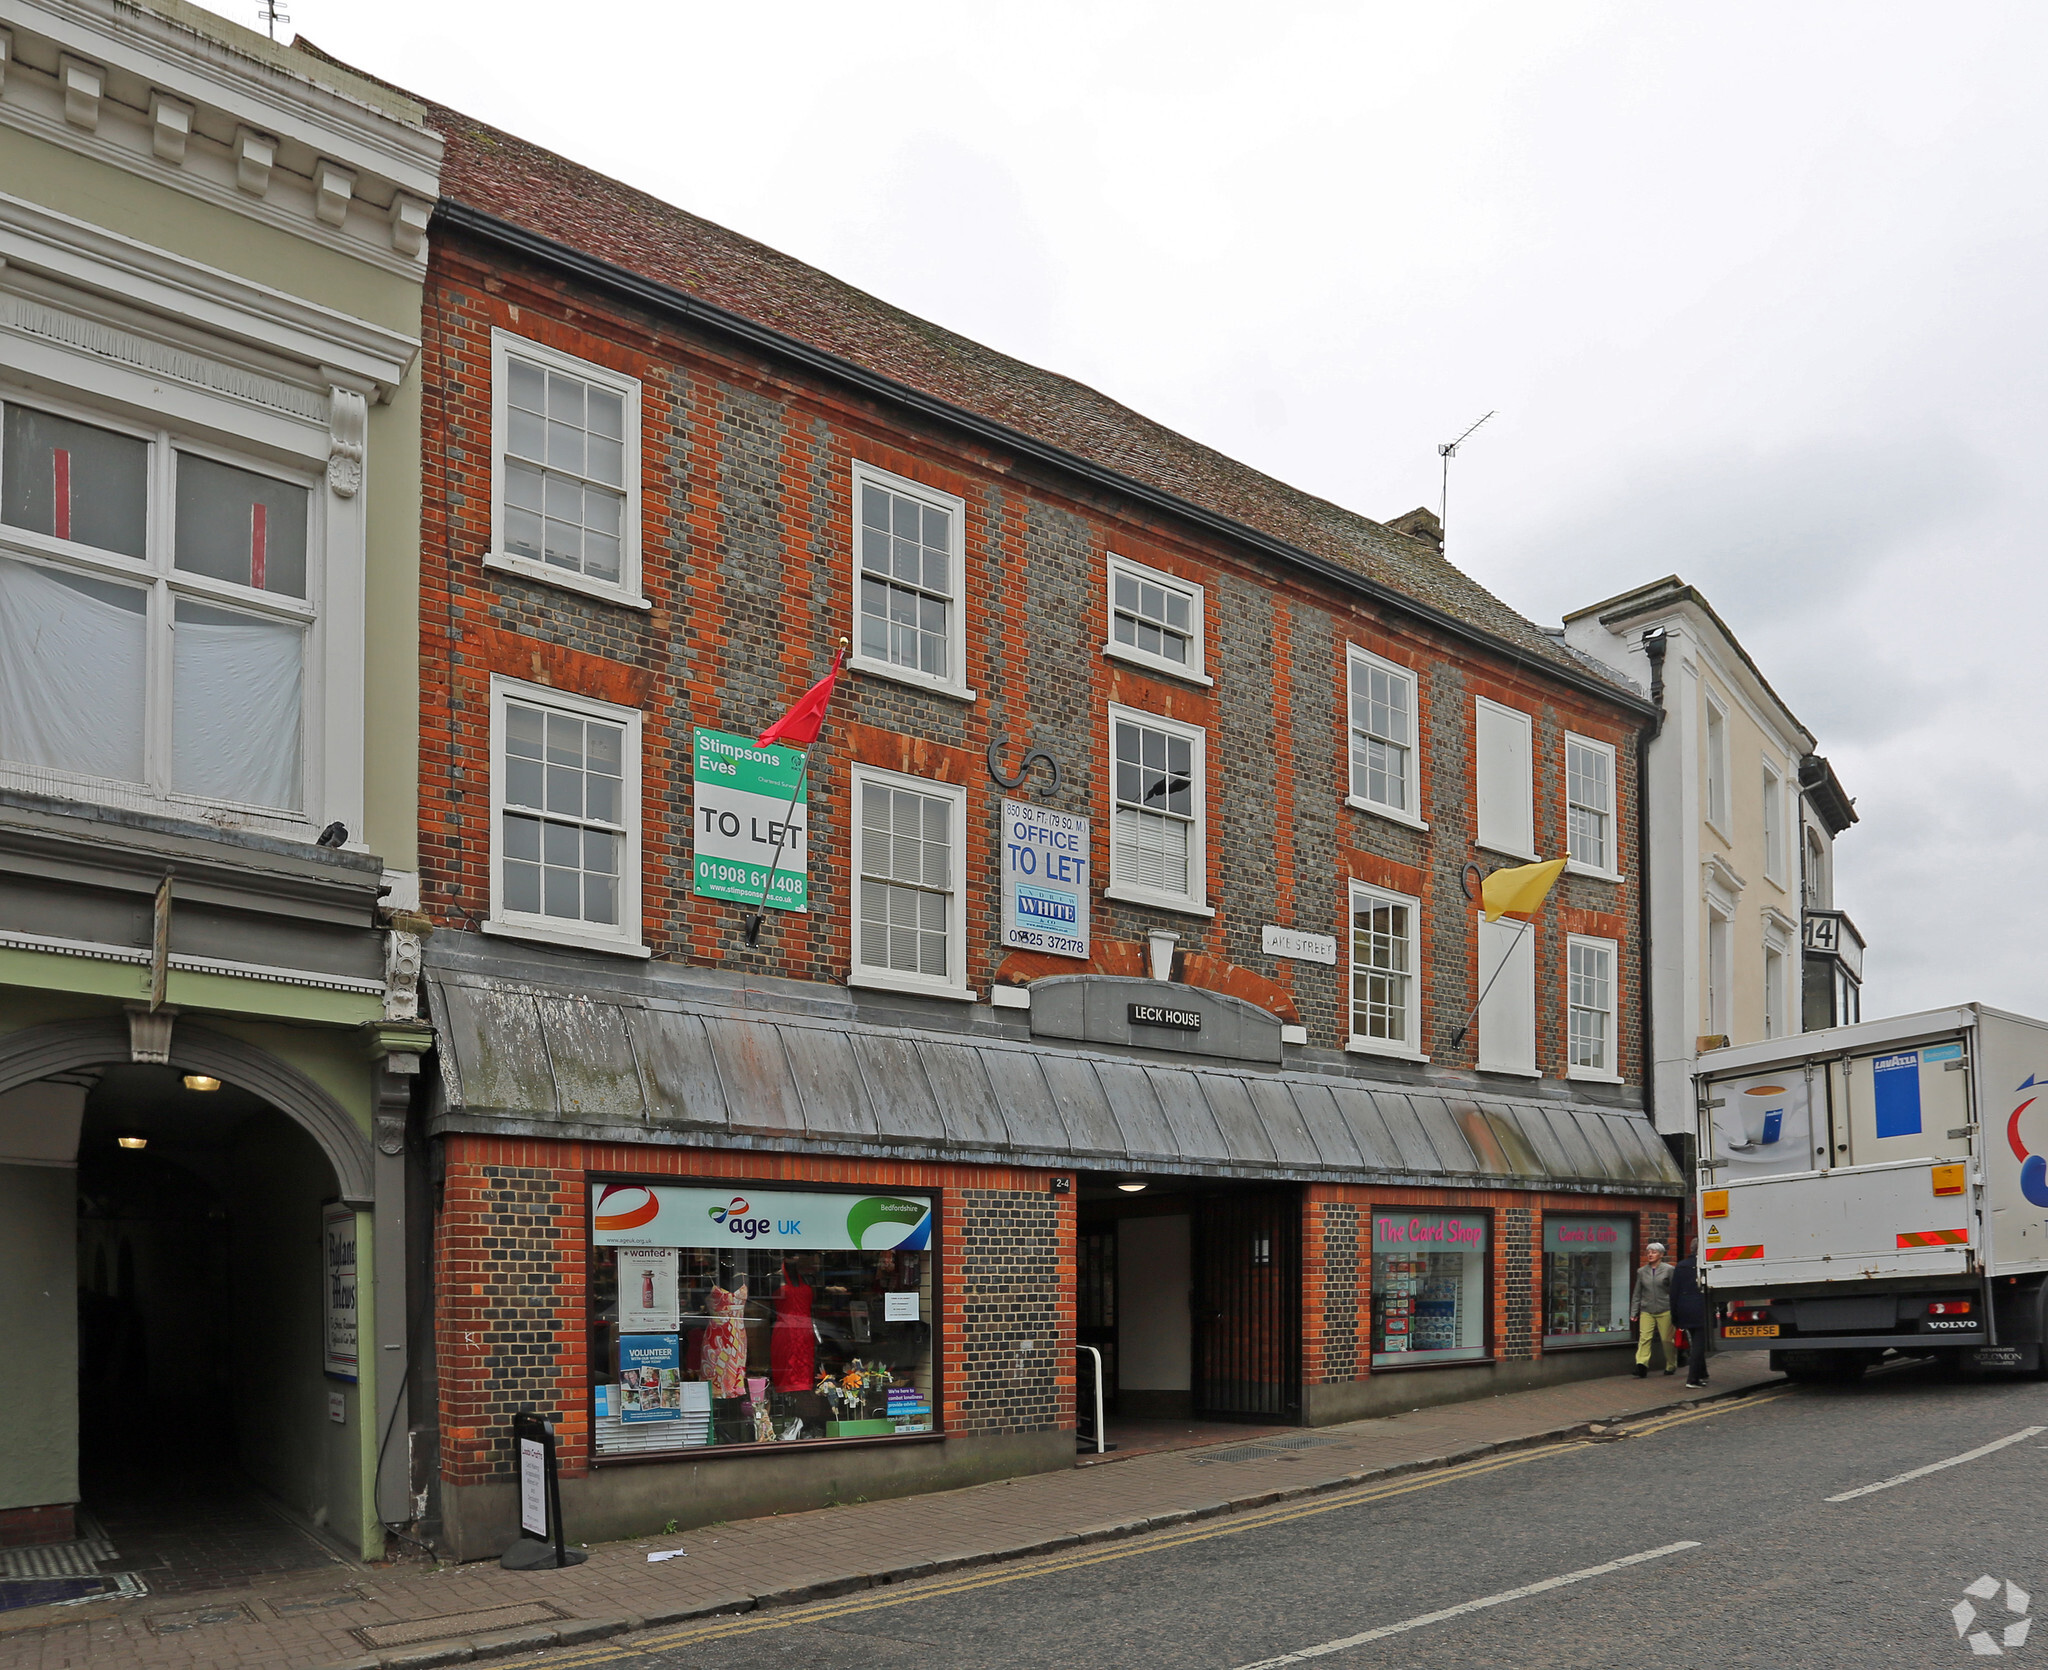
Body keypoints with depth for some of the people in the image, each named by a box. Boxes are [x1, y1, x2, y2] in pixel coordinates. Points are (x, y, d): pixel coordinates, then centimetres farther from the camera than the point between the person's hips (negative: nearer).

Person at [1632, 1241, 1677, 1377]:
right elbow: (1637, 1293, 15)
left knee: (1667, 1339, 3)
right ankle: (1641, 1365, -17)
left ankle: (1671, 1366, 20)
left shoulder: (1668, 1270, 1)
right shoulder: (1641, 1272, 11)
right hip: (1646, 1311, 2)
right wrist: (1634, 1312, 10)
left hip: (1664, 1311, -2)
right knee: (1644, 1337, -11)